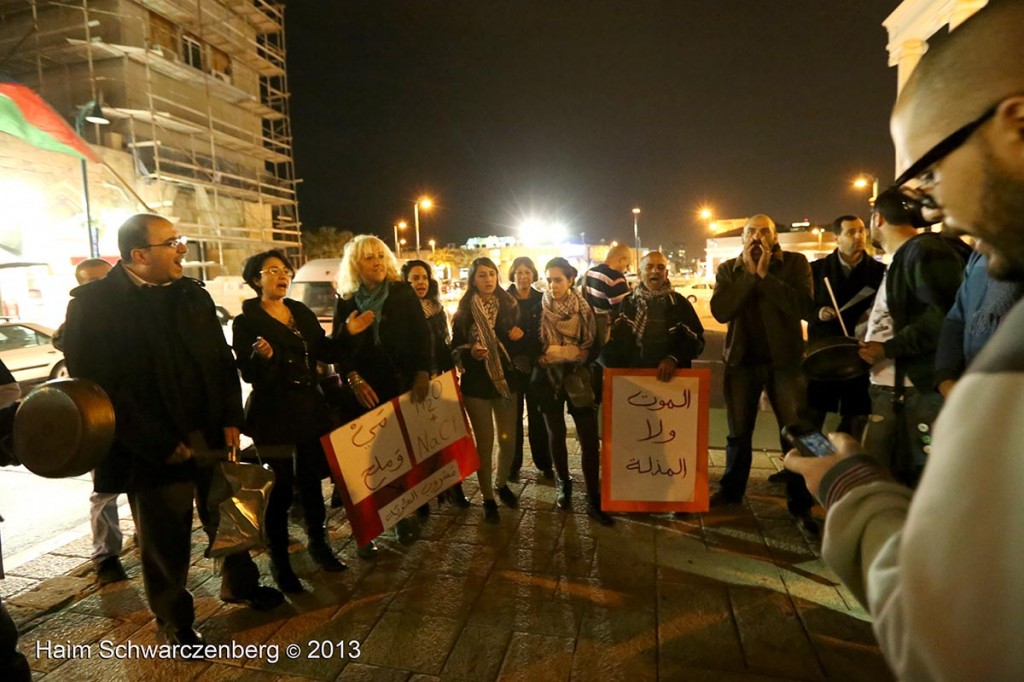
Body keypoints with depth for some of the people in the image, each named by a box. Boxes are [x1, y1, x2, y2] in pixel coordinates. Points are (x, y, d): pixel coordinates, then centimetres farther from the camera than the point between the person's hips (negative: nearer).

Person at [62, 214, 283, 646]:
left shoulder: (193, 293, 7)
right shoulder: (93, 304, -9)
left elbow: (222, 360, 9)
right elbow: (98, 386, -14)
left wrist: (231, 420, -1)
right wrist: (161, 444, -16)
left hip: (212, 434, 5)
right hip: (154, 448, -5)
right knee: (165, 538, 10)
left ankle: (240, 584, 42)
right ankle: (173, 620, 32)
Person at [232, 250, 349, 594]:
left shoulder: (303, 313, 10)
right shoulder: (246, 321, -5)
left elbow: (326, 352, 8)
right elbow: (248, 374, -10)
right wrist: (260, 357, -30)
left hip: (311, 407, 5)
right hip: (273, 414, -5)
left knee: (312, 479, 11)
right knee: (281, 486, 0)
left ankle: (317, 542, 31)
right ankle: (279, 560, 17)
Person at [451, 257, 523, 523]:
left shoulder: (508, 305, 2)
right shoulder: (464, 311, -3)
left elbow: (519, 341, 10)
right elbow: (455, 348, -2)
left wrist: (520, 335, -12)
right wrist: (471, 352, -22)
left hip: (506, 380, 2)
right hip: (476, 384, -2)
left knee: (508, 439, 7)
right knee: (485, 441, 3)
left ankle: (502, 484, 34)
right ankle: (487, 498, 19)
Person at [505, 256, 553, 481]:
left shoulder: (542, 300, 3)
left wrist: (539, 358, -13)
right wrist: (513, 358, -13)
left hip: (537, 367, 1)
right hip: (512, 367, -1)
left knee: (538, 415, 7)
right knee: (514, 417, 6)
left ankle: (543, 463, 19)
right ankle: (513, 465, 17)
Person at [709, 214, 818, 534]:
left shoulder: (795, 263, -3)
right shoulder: (728, 270, 2)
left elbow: (804, 307, -18)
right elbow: (720, 311, -13)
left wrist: (764, 275, -19)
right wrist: (749, 274, -16)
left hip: (784, 360, -1)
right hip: (742, 360, 2)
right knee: (738, 432, 14)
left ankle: (800, 504, 15)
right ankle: (731, 490, 30)